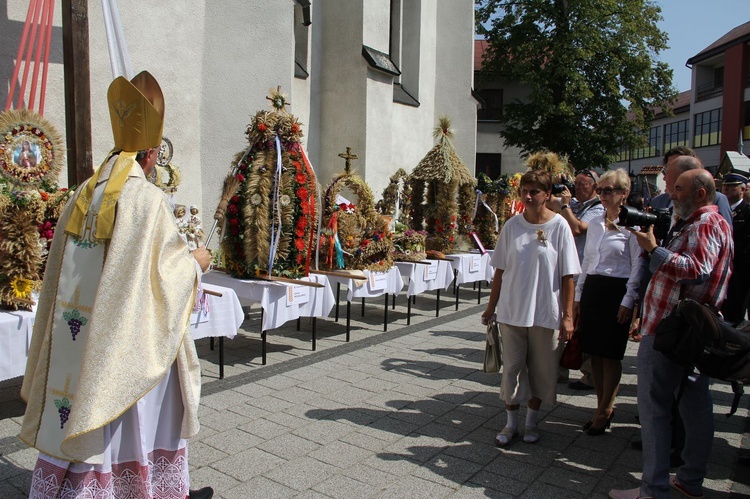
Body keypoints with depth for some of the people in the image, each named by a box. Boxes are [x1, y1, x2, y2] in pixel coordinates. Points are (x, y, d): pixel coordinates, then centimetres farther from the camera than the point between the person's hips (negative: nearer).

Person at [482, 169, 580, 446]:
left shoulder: (559, 226, -7)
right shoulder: (512, 225, 0)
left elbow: (567, 275, -6)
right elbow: (500, 270, 6)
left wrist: (568, 316, -8)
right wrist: (491, 307, 8)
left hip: (546, 312, -1)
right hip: (512, 310, 2)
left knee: (542, 370, 12)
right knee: (512, 367, 9)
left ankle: (531, 421, 32)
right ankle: (511, 423, 26)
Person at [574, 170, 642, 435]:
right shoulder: (595, 223, 13)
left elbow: (638, 266, -8)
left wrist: (628, 301, -12)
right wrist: (578, 296, 13)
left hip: (617, 291, -6)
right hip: (591, 289, 7)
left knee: (610, 354, 0)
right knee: (594, 352, 10)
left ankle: (605, 410, 13)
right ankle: (604, 406, 23)